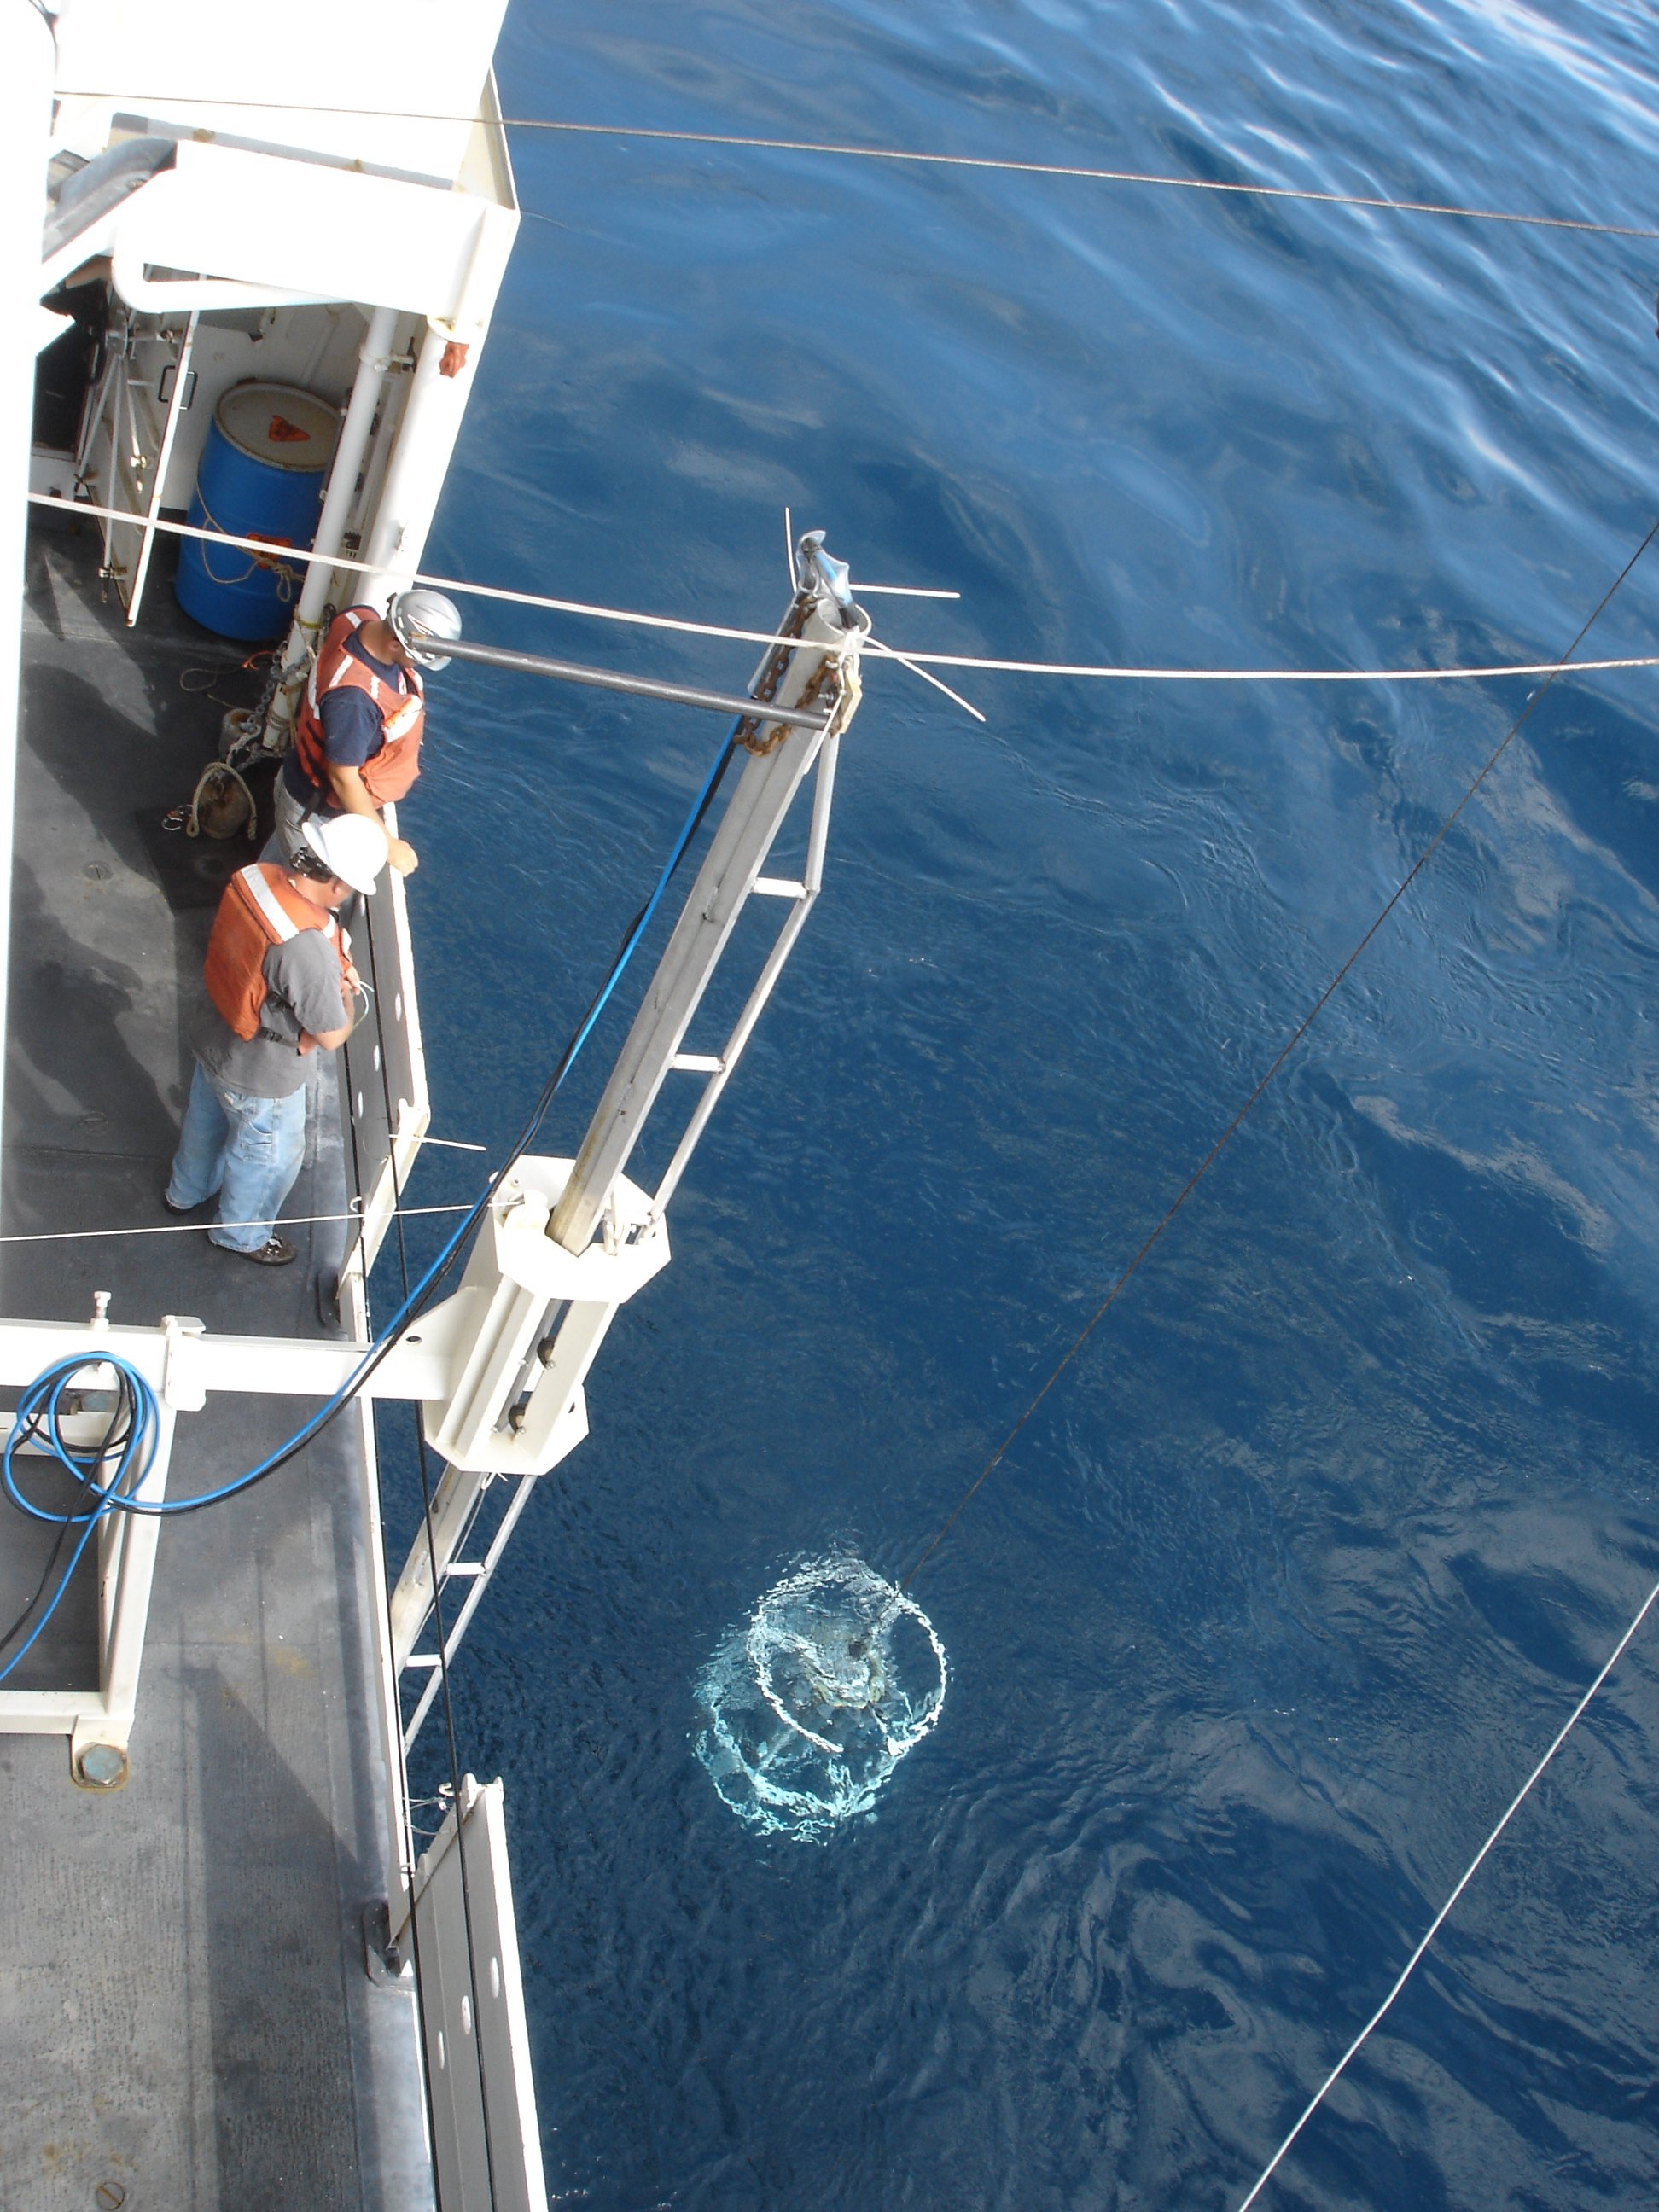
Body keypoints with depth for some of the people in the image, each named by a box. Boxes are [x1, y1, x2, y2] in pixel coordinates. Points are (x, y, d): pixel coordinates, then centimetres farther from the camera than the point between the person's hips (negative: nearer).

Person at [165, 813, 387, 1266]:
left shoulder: (253, 876, -20)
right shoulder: (308, 950, -42)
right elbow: (332, 1037, -28)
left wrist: (331, 973, -8)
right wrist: (344, 991, -10)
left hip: (213, 1041, 7)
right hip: (260, 1079, -7)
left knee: (205, 1121, 35)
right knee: (270, 1155, 24)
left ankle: (186, 1192, 64)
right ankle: (241, 1234, 51)